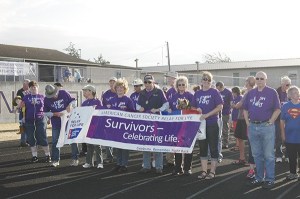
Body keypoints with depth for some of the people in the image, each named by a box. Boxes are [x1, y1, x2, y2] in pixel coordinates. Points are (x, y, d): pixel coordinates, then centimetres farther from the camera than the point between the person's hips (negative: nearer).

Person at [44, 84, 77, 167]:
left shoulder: (64, 93, -9)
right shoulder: (47, 100, -6)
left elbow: (73, 100, 1)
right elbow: (46, 112, -1)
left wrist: (70, 105, -21)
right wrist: (55, 114, -17)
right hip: (56, 123, 1)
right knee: (55, 141, 2)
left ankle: (75, 159, 15)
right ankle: (55, 160, 13)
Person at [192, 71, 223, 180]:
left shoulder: (214, 92, -3)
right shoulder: (197, 93, 11)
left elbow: (220, 106, -11)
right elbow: (193, 107, 18)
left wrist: (207, 115, -18)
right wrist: (197, 110, -5)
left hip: (212, 124, -5)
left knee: (213, 148, 1)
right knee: (202, 148, 9)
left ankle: (212, 171, 9)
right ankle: (204, 171, 17)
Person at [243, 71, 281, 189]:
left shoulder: (272, 92, -2)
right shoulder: (250, 93, 11)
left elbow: (277, 110, -4)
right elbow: (245, 109, 16)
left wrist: (270, 122, -10)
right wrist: (248, 122, 6)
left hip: (266, 127, -5)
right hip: (253, 126, 5)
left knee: (268, 155, 1)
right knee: (257, 155, 13)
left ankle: (270, 179, 9)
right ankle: (259, 178, 23)